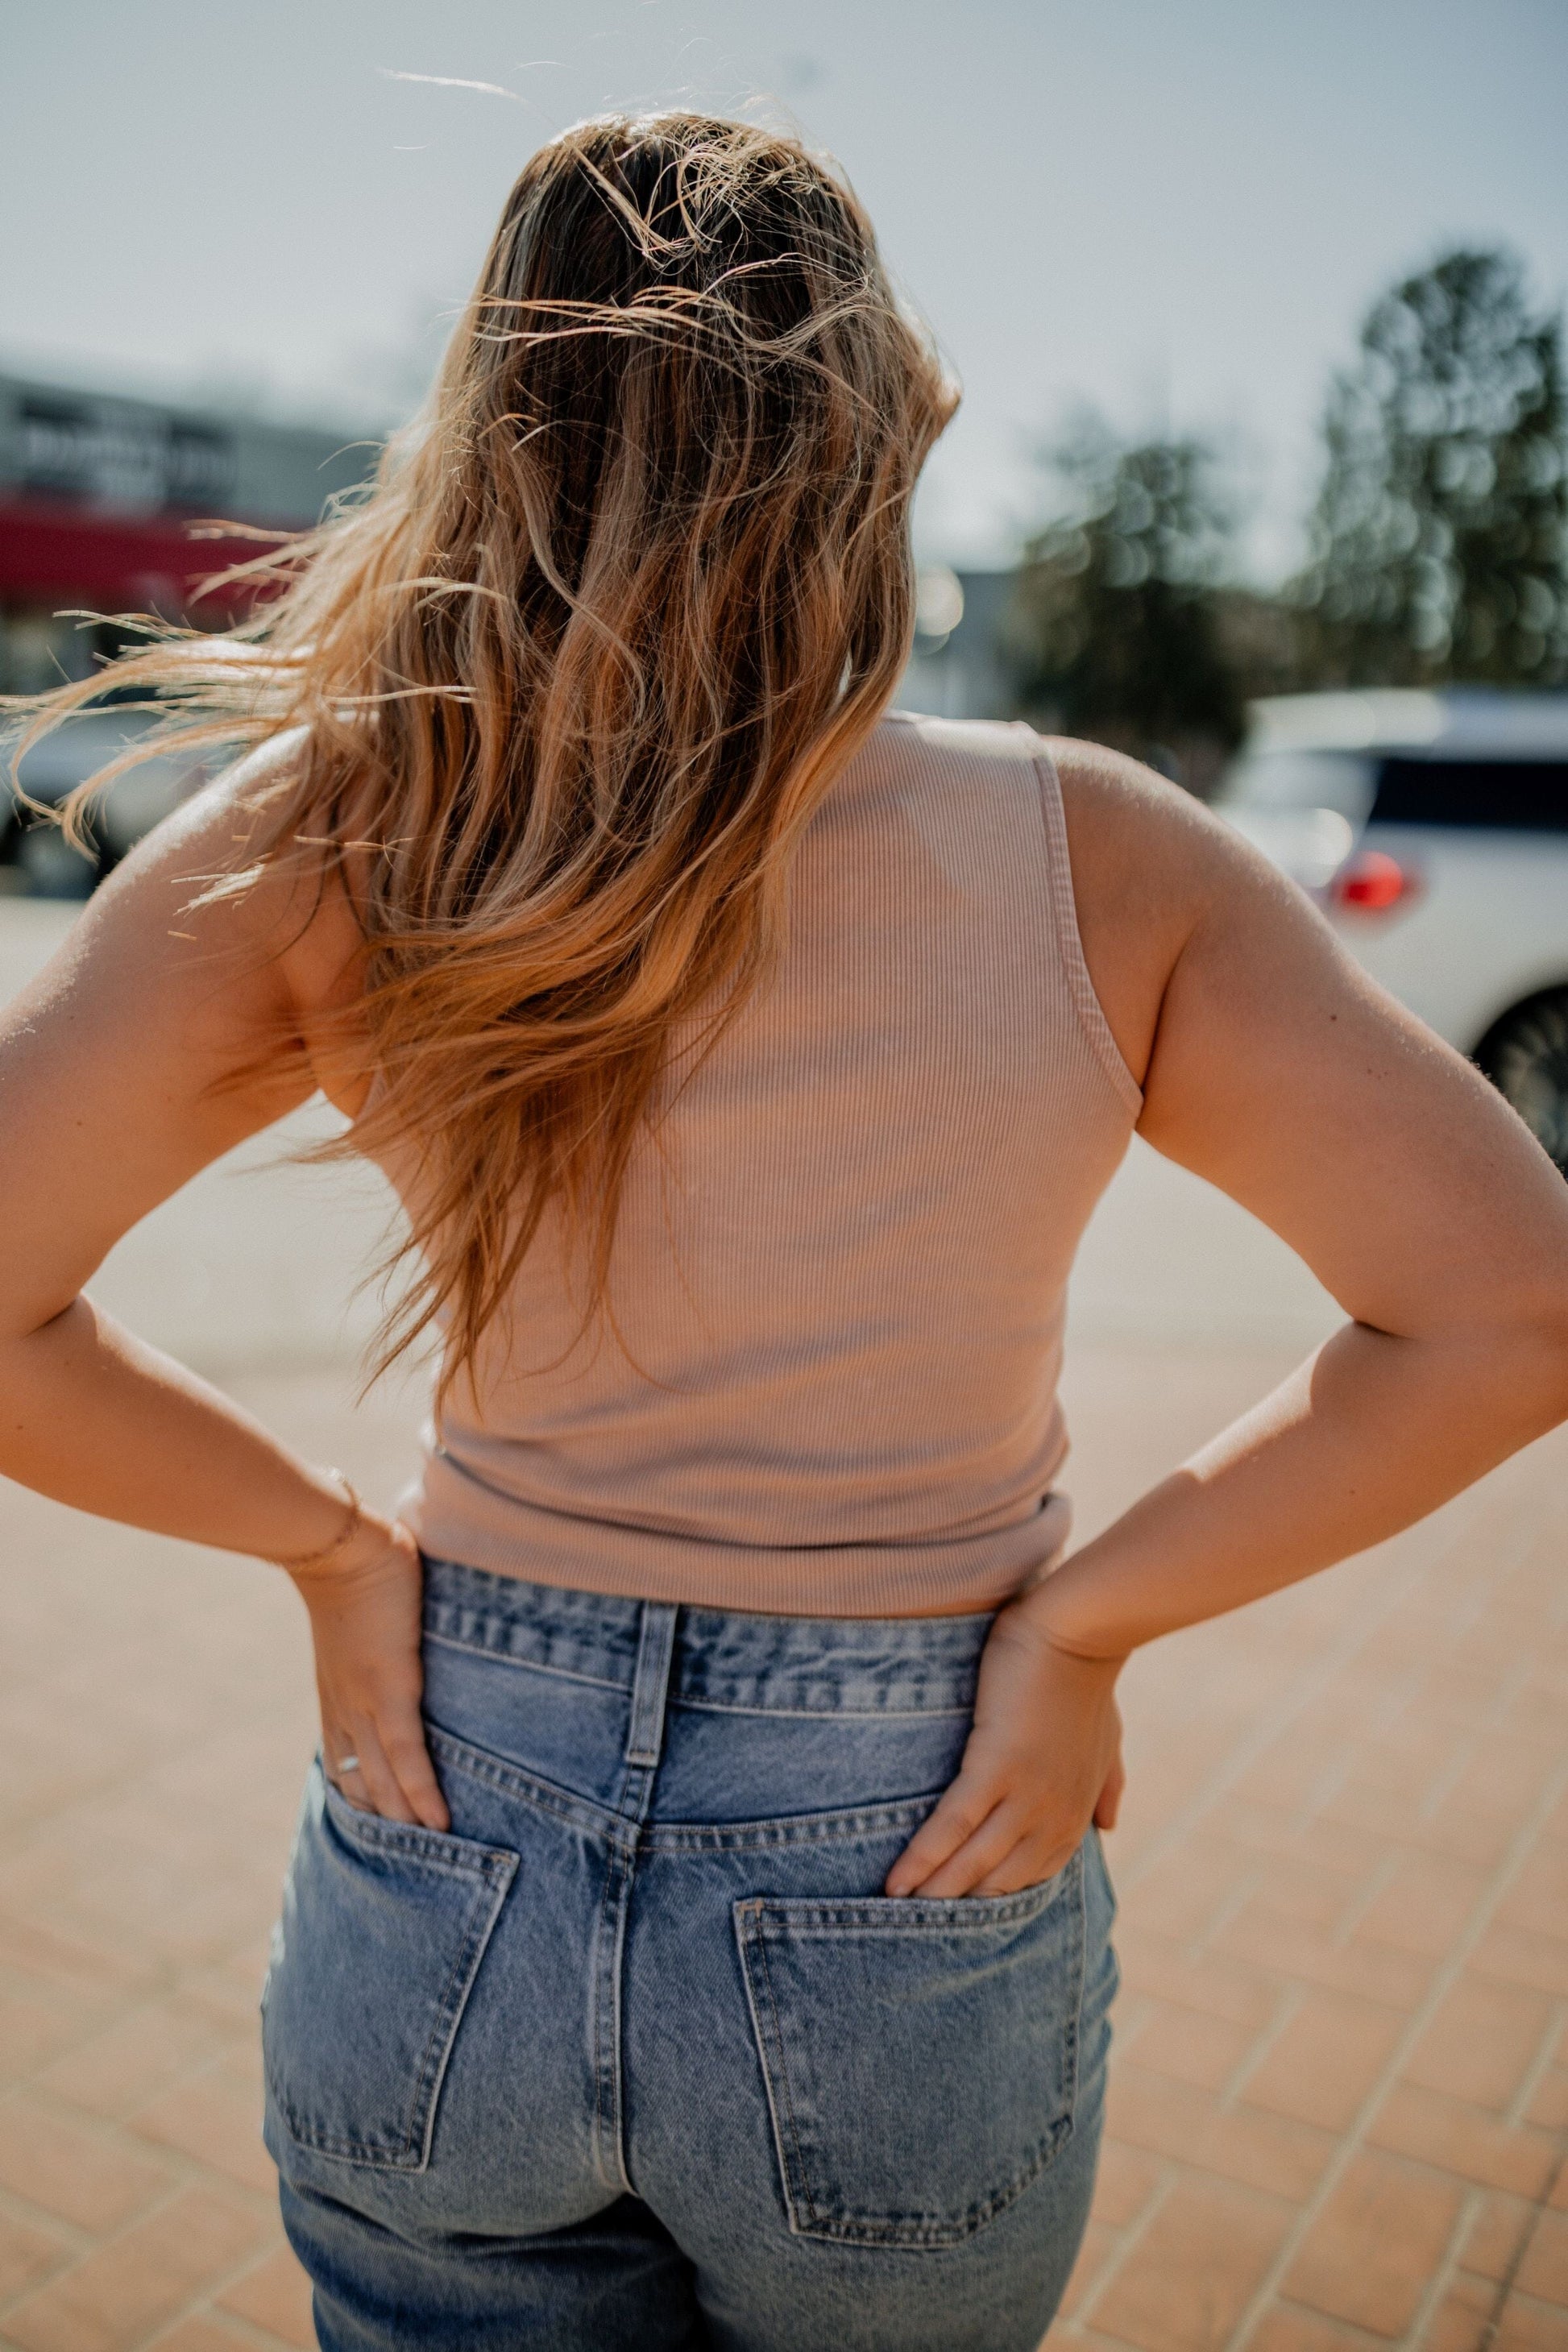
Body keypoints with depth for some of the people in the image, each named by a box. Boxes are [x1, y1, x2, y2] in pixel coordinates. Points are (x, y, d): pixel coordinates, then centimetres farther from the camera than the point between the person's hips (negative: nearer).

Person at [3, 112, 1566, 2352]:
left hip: (444, 1879, 1)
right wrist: (1078, 1618, -10)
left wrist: (330, 1539, -3)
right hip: (903, 1925, 0)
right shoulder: (1093, 859, -14)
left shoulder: (335, 842, -12)